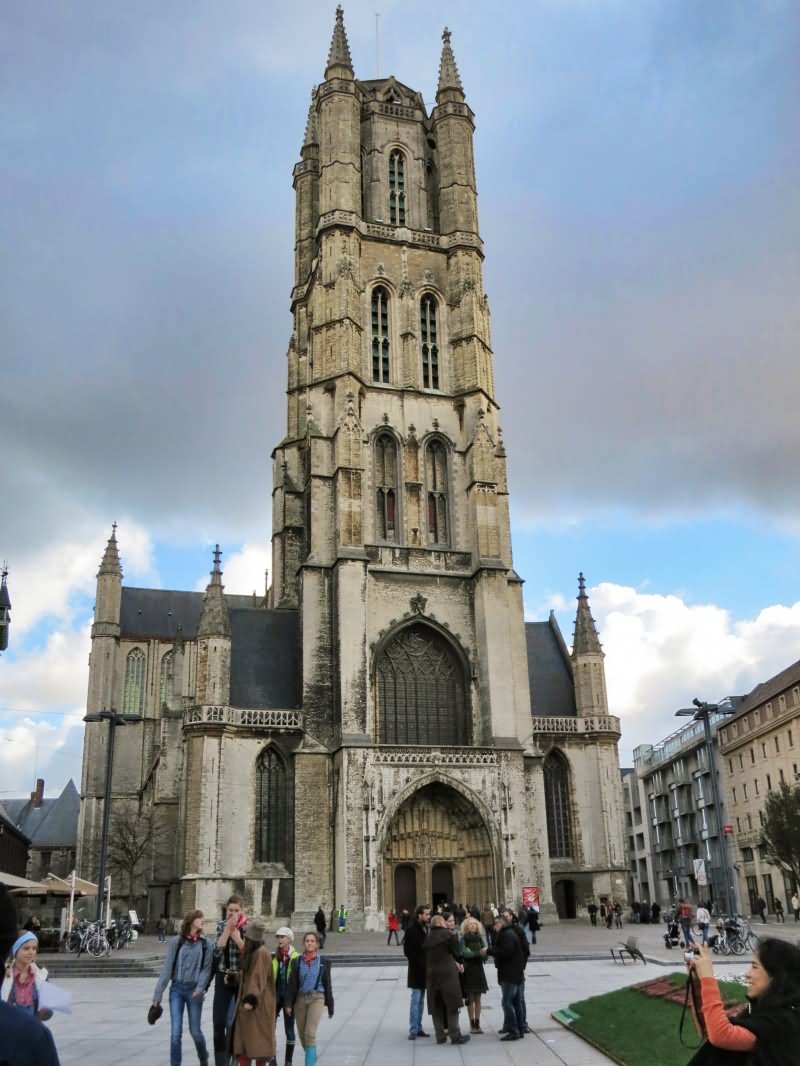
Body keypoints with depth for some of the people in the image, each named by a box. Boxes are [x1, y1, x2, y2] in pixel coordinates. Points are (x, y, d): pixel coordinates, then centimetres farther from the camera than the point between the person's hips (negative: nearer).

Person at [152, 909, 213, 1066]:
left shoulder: (205, 944, 2)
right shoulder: (176, 942, -2)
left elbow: (206, 968, -2)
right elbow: (167, 968, -2)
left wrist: (201, 986, -20)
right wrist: (158, 994, -3)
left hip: (194, 990, 1)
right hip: (176, 989, -1)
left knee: (195, 1031, 8)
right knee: (176, 1032, -6)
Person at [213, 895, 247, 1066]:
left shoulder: (249, 927, -3)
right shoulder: (221, 925, 4)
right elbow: (217, 950, -8)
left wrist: (235, 932, -18)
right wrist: (228, 929, -15)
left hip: (242, 978, -2)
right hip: (223, 977, 2)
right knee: (219, 1021, -3)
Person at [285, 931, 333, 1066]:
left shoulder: (323, 962, 1)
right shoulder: (298, 961, 2)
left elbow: (327, 984, 5)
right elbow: (292, 983, 1)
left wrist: (330, 1006, 6)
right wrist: (288, 1003, -6)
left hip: (316, 998, -2)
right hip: (300, 999, 3)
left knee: (310, 1033, -14)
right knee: (302, 1034, 11)